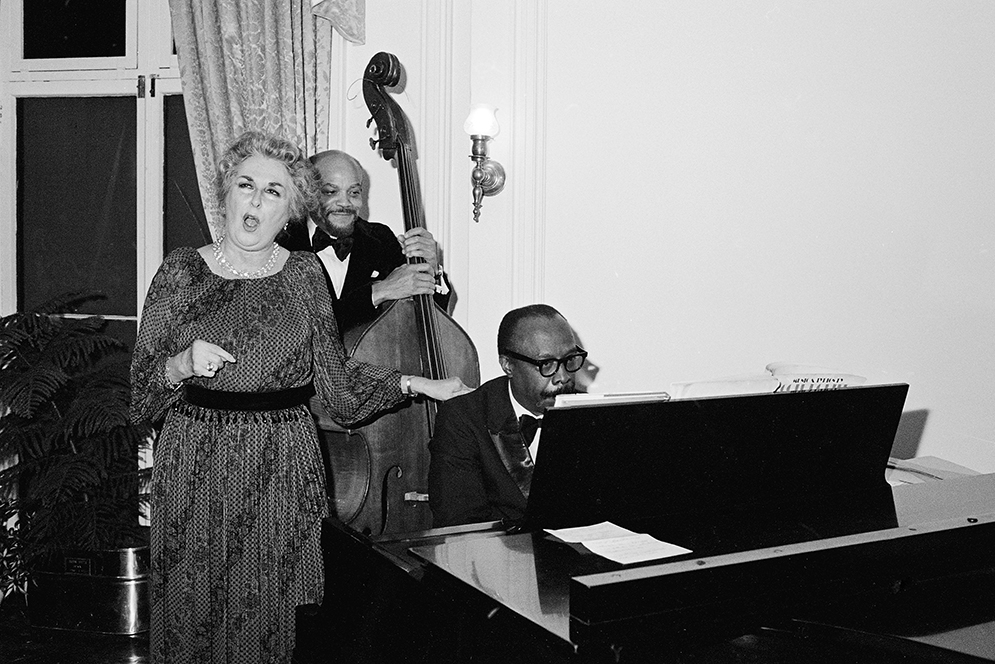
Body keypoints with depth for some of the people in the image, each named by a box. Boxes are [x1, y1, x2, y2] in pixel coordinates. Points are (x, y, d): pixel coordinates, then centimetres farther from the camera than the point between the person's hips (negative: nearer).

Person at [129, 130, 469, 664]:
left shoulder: (303, 275, 3)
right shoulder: (182, 270, 1)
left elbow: (335, 380, 5)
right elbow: (142, 386, 1)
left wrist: (418, 384, 0)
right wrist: (182, 365, -18)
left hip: (281, 470, 0)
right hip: (196, 469, 0)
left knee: (268, 614, 6)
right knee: (193, 615, 7)